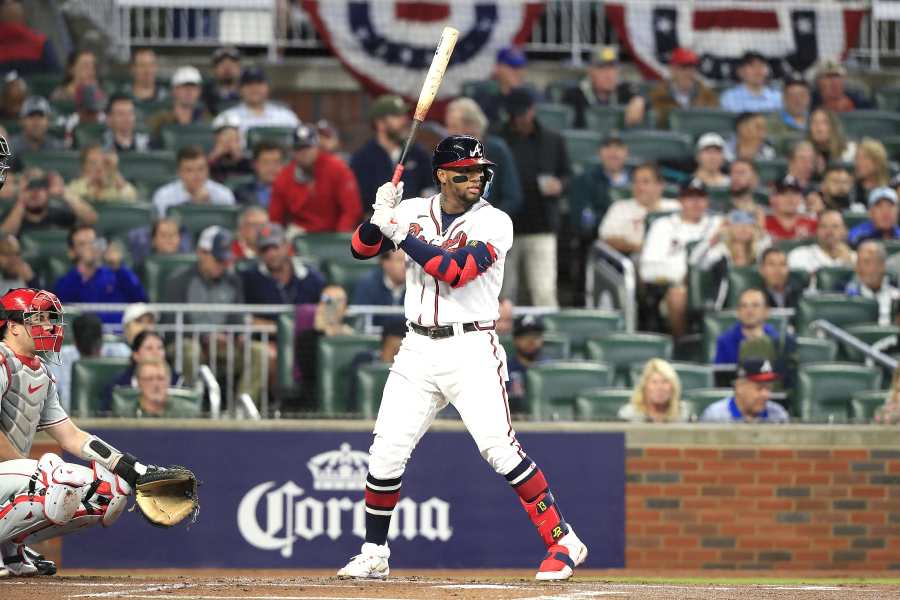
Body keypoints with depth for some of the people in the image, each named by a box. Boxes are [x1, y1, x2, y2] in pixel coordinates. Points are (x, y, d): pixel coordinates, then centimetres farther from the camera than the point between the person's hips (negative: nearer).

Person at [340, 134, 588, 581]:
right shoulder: (413, 211, 8)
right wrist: (380, 216, -12)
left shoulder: (494, 223, -5)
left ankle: (563, 541, -9)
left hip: (470, 348, -4)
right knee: (386, 452, 1)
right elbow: (361, 249, 6)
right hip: (418, 351, 4)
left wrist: (398, 232, -16)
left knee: (498, 447, -15)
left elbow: (455, 270, -19)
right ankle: (373, 555, 15)